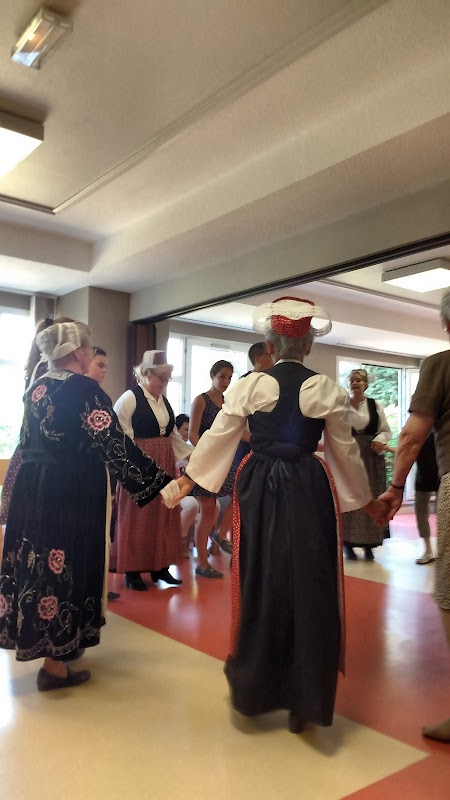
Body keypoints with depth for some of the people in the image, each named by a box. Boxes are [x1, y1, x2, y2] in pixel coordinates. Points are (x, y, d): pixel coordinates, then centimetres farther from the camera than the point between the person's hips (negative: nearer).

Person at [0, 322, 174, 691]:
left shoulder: (37, 388, 9)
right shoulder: (86, 389, -15)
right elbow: (115, 445, -21)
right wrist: (162, 482, -20)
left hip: (33, 489, 8)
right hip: (72, 493, -8)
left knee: (39, 561, 18)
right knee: (65, 565, 2)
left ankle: (36, 640, 35)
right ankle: (55, 664, 13)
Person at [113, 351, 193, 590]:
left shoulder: (164, 401, 12)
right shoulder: (130, 398, -10)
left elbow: (173, 435, 18)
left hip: (164, 466, 7)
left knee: (163, 517, 11)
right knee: (136, 519, 1)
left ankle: (160, 567, 22)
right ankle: (132, 571, 12)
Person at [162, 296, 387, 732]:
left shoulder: (249, 385, -2)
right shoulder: (327, 389, -2)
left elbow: (217, 437, -1)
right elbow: (345, 452, 4)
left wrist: (186, 479, 10)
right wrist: (368, 501, 16)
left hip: (259, 489, 1)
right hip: (309, 491, -1)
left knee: (260, 585, 13)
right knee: (309, 588, 9)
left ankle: (255, 687, 28)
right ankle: (302, 699, 18)